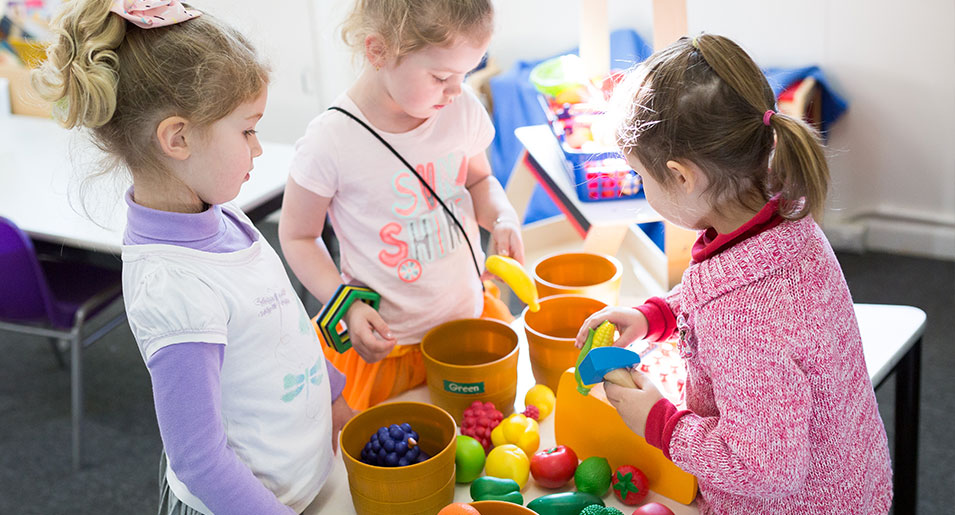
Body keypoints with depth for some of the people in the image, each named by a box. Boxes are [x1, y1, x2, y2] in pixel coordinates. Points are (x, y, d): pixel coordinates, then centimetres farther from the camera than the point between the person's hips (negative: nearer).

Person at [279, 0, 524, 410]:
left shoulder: (462, 108, -7)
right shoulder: (330, 142, -22)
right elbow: (297, 236, -8)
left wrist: (502, 218, -8)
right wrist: (347, 306, -18)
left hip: (469, 315, 4)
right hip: (383, 342, -4)